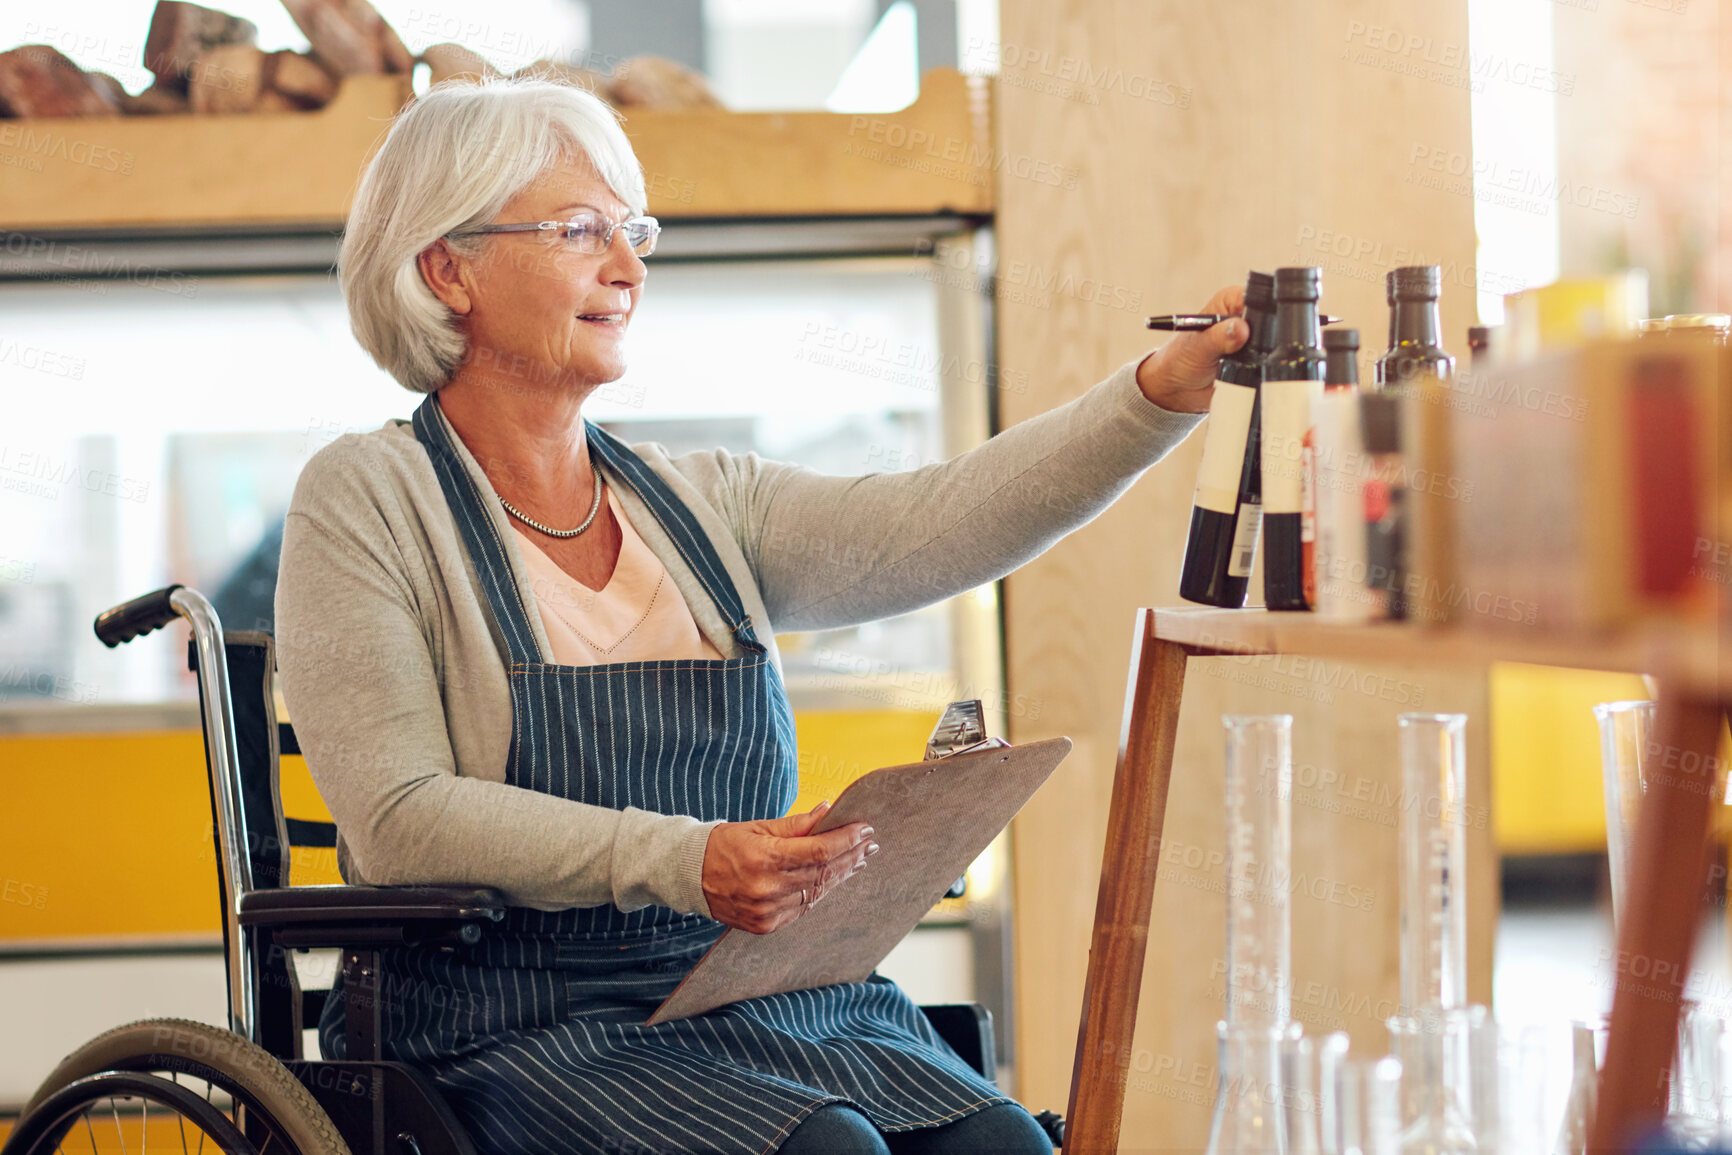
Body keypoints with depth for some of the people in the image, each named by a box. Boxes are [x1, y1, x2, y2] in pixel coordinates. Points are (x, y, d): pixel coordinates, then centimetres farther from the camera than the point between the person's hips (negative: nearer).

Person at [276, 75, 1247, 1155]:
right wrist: (680, 861, -25)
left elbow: (931, 524, -2)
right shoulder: (370, 499, -1)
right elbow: (400, 819, -13)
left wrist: (1160, 393, -15)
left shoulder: (703, 502, 14)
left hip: (769, 1004, 5)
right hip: (531, 1030, -5)